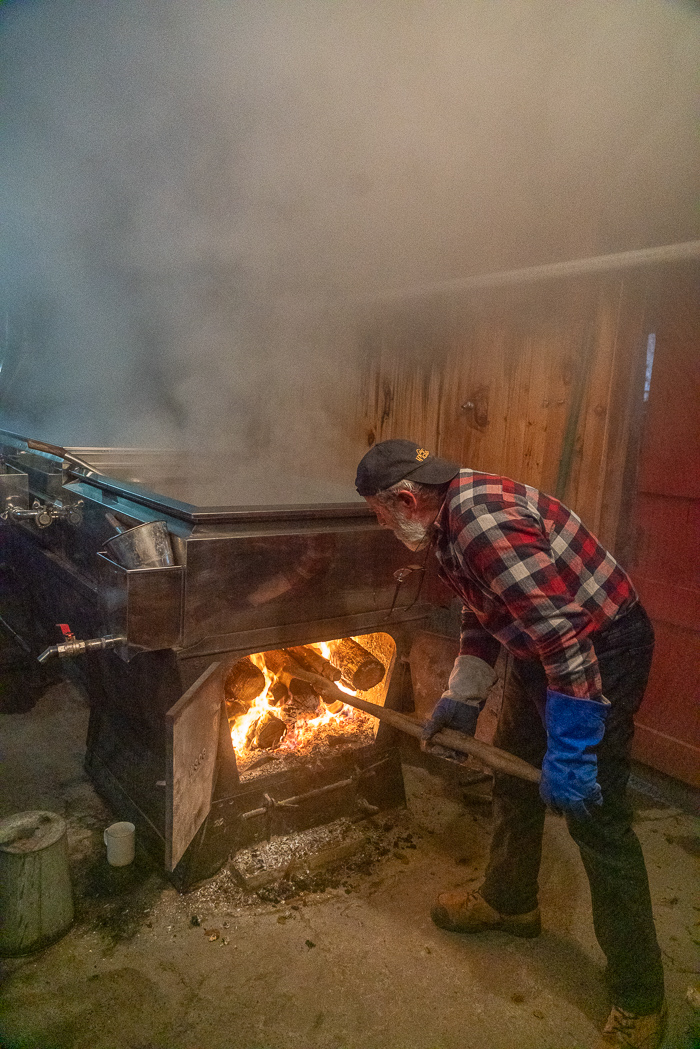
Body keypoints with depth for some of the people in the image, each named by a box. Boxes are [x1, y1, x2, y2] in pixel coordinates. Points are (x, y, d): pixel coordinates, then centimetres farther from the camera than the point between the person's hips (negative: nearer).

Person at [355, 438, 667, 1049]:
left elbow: (564, 632, -32)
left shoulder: (484, 520, -30)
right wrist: (463, 697, 10)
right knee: (514, 778, 20)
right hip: (542, 649, 10)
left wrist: (568, 751, -27)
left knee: (595, 816, -4)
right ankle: (509, 901, 43)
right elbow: (482, 614, 16)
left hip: (601, 652, -10)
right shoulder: (450, 521, 3)